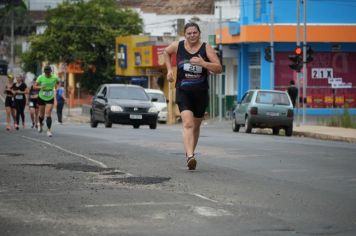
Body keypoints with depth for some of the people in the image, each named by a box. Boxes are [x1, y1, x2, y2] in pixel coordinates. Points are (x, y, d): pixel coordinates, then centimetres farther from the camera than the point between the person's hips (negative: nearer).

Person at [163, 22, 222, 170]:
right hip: (183, 91, -1)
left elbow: (219, 68, -9)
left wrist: (203, 64, -25)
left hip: (201, 92, 1)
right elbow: (166, 52, 24)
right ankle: (190, 156, -33)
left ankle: (190, 153, 34)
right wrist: (169, 69, 12)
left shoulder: (206, 48, -3)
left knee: (196, 126, 14)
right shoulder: (177, 46, 1)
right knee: (187, 123, -20)